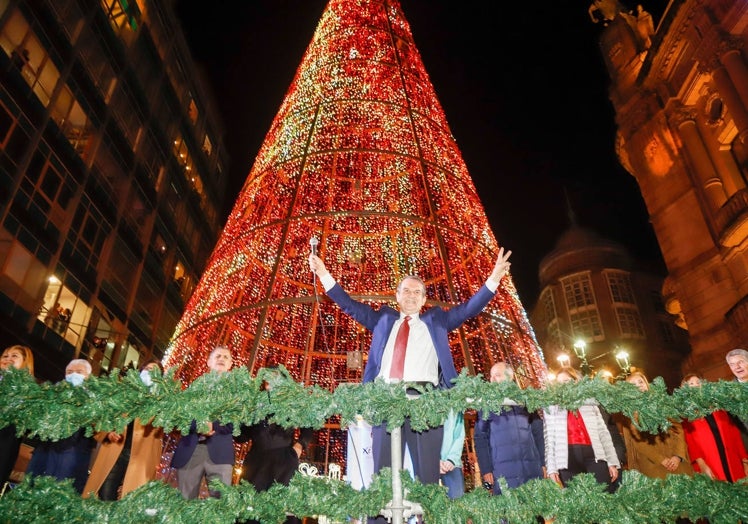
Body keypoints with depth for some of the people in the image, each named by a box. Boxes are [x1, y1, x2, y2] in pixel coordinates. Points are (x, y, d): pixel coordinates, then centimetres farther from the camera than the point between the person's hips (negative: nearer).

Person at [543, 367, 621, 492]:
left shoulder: (590, 402, 17)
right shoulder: (551, 406, 9)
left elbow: (603, 432, 14)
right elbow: (548, 437, 3)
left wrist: (612, 462, 6)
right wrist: (551, 468, -5)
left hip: (594, 456, 2)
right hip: (568, 459, -2)